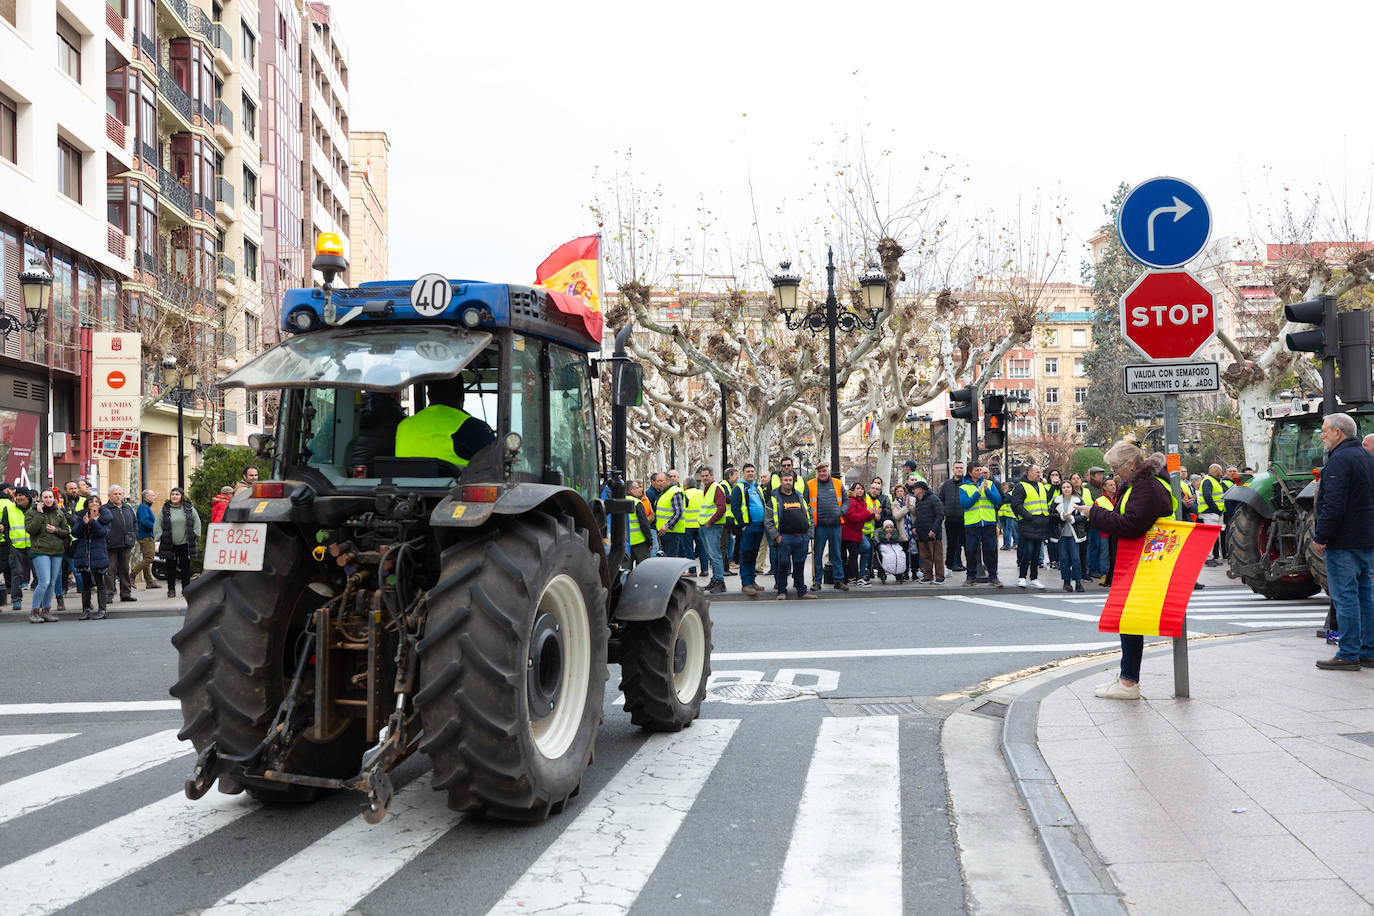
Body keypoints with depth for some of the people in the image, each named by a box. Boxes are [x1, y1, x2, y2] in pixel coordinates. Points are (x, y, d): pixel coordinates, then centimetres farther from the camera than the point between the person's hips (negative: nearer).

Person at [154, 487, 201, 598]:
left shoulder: (189, 508, 5)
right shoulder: (165, 509, 5)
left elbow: (197, 522, 11)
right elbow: (157, 525, 9)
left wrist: (195, 535, 2)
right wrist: (160, 537, 0)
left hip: (185, 544, 0)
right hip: (170, 544, 0)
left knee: (185, 567, 4)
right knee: (171, 567, 2)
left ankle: (186, 589, 14)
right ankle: (171, 589, 9)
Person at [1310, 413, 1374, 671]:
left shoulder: (1339, 460, -15)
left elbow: (1333, 506, -23)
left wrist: (1320, 537, -16)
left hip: (1344, 543, -10)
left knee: (1345, 597, -5)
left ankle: (1348, 655, -2)